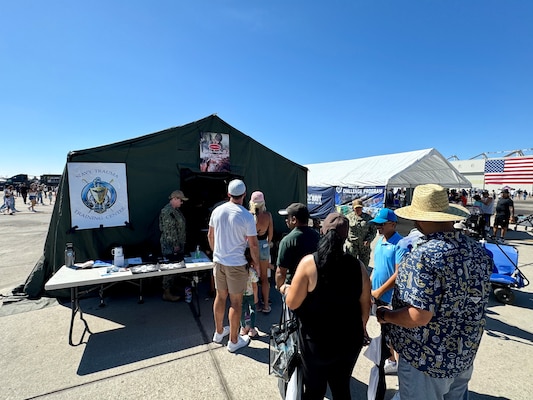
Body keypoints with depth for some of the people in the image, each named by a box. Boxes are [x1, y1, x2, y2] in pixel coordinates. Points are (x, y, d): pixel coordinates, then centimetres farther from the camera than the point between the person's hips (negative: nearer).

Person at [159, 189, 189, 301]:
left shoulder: (176, 210, 12)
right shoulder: (167, 211, -18)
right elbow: (168, 230, -21)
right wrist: (175, 245, -19)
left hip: (178, 245, 10)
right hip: (171, 246, -10)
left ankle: (171, 287, 30)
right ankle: (167, 293, 10)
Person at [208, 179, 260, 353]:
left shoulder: (217, 211, -3)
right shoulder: (246, 216, -18)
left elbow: (210, 236, 8)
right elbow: (253, 244, -14)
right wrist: (256, 262, 2)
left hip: (218, 261, 6)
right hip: (236, 264, -5)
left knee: (220, 297, 20)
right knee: (236, 302, 9)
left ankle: (219, 332, 39)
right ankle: (233, 341, 24)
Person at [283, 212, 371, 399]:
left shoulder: (309, 262, -21)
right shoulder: (358, 265, -10)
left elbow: (292, 303, -16)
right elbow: (365, 304, 1)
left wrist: (285, 289, 5)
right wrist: (360, 329, 19)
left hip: (317, 341, -3)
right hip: (350, 341, 3)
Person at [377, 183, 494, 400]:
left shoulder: (423, 255, -30)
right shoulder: (478, 250, -6)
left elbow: (418, 317, -30)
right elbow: (474, 300, 8)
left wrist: (385, 315, -13)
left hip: (427, 359, -6)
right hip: (465, 353, 6)